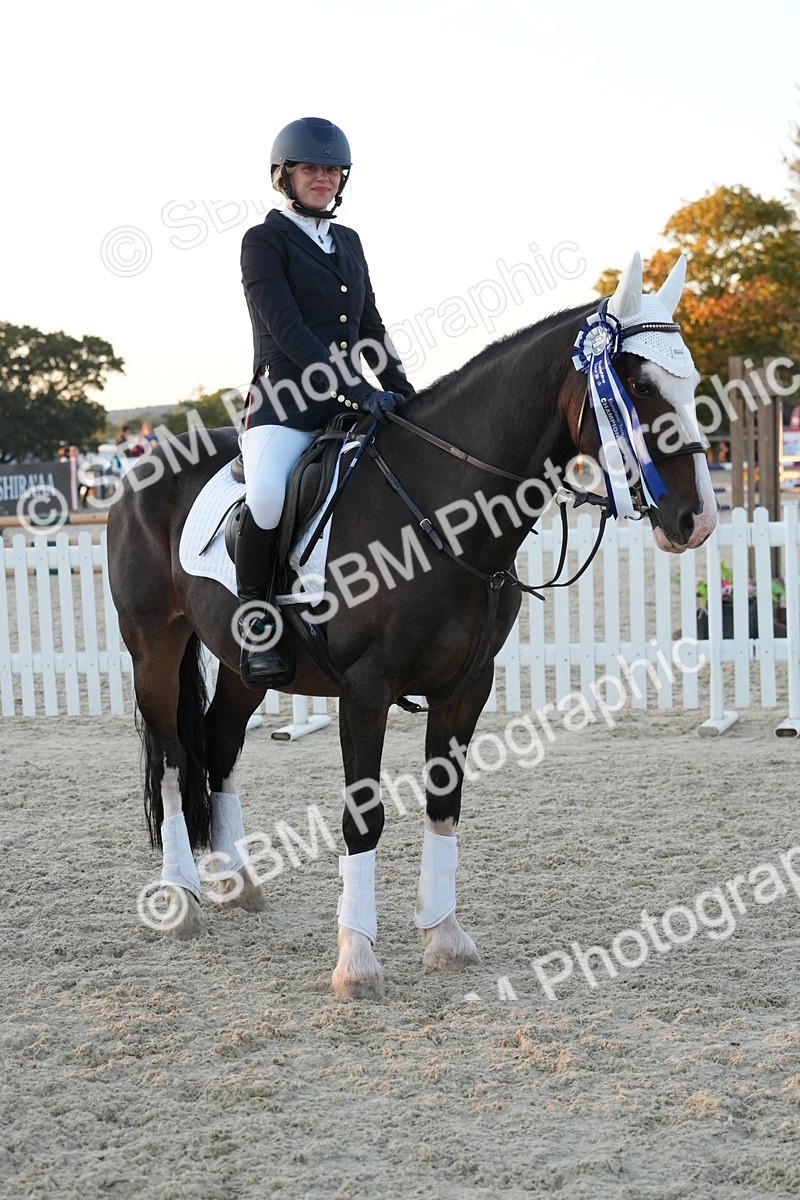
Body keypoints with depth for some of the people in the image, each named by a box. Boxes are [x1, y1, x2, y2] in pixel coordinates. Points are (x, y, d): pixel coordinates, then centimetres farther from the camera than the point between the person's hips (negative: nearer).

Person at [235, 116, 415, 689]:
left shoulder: (348, 242, 20)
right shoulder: (264, 240, 0)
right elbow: (286, 328, -13)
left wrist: (406, 395, 9)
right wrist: (353, 389, -22)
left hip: (351, 402, 7)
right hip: (284, 404, -7)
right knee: (267, 498, -34)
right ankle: (256, 622, -12)